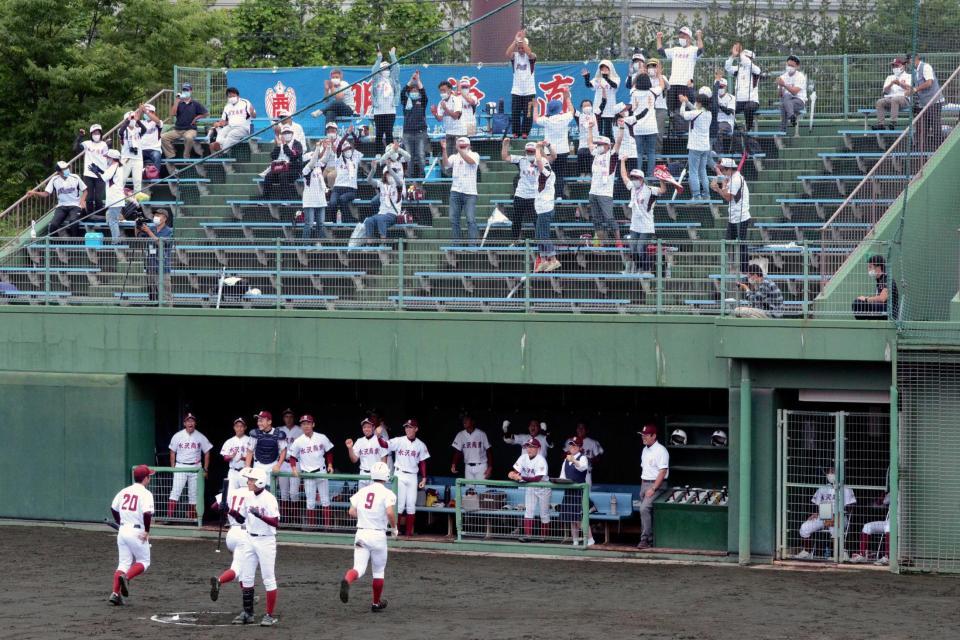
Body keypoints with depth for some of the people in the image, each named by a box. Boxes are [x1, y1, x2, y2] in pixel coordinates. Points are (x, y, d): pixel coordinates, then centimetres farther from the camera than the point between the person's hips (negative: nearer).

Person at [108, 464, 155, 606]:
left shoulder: (124, 491, 9)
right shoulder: (146, 494, -11)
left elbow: (113, 508, 15)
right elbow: (147, 513, -22)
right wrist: (147, 531, -13)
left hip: (123, 530, 6)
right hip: (137, 533, -6)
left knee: (124, 563, 10)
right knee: (144, 562, 10)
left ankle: (115, 593, -3)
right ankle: (126, 577, -16)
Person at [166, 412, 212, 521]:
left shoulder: (200, 437, 2)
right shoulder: (177, 436, 0)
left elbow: (207, 453, 8)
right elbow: (172, 453, 6)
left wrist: (205, 470, 2)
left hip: (195, 468, 2)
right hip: (180, 467, -2)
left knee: (193, 494, 4)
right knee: (175, 491, -14)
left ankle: (192, 519, 11)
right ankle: (169, 516, -19)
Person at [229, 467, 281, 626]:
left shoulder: (269, 499, -15)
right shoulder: (249, 498, 7)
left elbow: (276, 523, -21)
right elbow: (242, 519, 14)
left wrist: (259, 515, -32)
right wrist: (232, 511, -3)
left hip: (266, 541, -8)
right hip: (250, 540, 8)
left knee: (268, 578, -2)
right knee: (245, 577, 9)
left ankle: (270, 615, 1)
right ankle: (247, 613, 19)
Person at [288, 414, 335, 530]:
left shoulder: (322, 438, 0)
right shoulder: (298, 442, -2)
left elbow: (328, 452, 11)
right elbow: (292, 457, 4)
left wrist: (330, 465, 1)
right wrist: (294, 468, -11)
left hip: (321, 472, 0)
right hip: (307, 475, 0)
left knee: (325, 500, 2)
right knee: (310, 501, 3)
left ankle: (328, 524, 4)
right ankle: (311, 524, 9)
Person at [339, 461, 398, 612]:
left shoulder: (362, 492, 6)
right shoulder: (387, 494, -8)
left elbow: (352, 512, 5)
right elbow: (390, 512, -21)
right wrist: (394, 528, -4)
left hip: (361, 533, 3)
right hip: (378, 535, -3)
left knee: (359, 568, -2)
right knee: (378, 571, 14)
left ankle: (347, 580, -36)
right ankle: (376, 603, 25)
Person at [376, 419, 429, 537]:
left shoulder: (420, 445, 5)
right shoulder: (399, 441, -4)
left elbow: (422, 462, 10)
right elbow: (385, 445, -18)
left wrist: (424, 478, 4)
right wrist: (379, 436, -38)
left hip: (413, 477, 3)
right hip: (400, 475, -3)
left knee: (411, 504, 3)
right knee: (400, 503, -5)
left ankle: (409, 531, 8)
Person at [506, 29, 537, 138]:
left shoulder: (531, 57, -1)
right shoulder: (514, 56, 4)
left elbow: (529, 53, -25)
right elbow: (508, 54, -18)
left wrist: (522, 39, -24)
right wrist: (515, 40, -24)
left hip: (529, 91, -2)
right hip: (516, 91, 2)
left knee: (528, 113, -2)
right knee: (515, 113, -1)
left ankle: (525, 132, 6)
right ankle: (516, 132, 6)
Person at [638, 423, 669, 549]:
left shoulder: (660, 451, -14)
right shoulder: (645, 450, 15)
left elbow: (662, 472, -19)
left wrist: (653, 489, -22)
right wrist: (642, 487, 13)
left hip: (656, 484, -9)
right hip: (644, 484, 9)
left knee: (644, 508, -22)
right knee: (645, 511, 8)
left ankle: (645, 539, -20)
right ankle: (650, 539, 14)